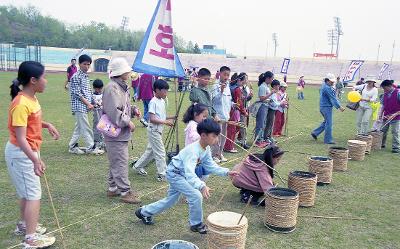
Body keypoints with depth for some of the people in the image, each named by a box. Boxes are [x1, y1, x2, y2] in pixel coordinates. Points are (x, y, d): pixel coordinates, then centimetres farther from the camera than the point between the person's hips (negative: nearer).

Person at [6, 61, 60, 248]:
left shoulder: (31, 98, 2)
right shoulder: (21, 104, -26)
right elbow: (20, 138, -29)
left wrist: (47, 125, 5)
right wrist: (35, 160, -36)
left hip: (29, 151, 9)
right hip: (20, 154, -9)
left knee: (27, 192, 21)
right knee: (33, 194, -4)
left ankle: (24, 225, 37)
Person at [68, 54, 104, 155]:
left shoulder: (85, 76, 14)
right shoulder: (76, 76, -12)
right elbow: (77, 93, -16)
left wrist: (89, 103, 9)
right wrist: (88, 104, -15)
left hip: (84, 106, 9)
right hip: (79, 106, -9)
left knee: (79, 127, 14)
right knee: (86, 128, -4)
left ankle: (72, 146, 22)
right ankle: (91, 147, 3)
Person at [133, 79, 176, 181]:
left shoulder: (162, 101, 10)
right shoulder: (153, 102, -17)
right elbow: (152, 119, -23)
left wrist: (172, 118, 2)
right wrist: (165, 122, -27)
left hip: (158, 131, 9)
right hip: (154, 130, -9)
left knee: (151, 150, 19)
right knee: (160, 152, -5)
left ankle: (138, 166, 34)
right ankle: (162, 174, 3)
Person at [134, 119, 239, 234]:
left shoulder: (206, 149, -8)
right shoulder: (193, 151, -36)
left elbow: (211, 166, 1)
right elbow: (189, 173, -48)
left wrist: (226, 172, -11)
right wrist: (201, 186, -63)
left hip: (181, 174, 10)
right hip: (174, 173, -9)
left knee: (171, 200, 21)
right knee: (196, 195, -18)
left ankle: (144, 212, 37)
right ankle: (196, 224, 4)